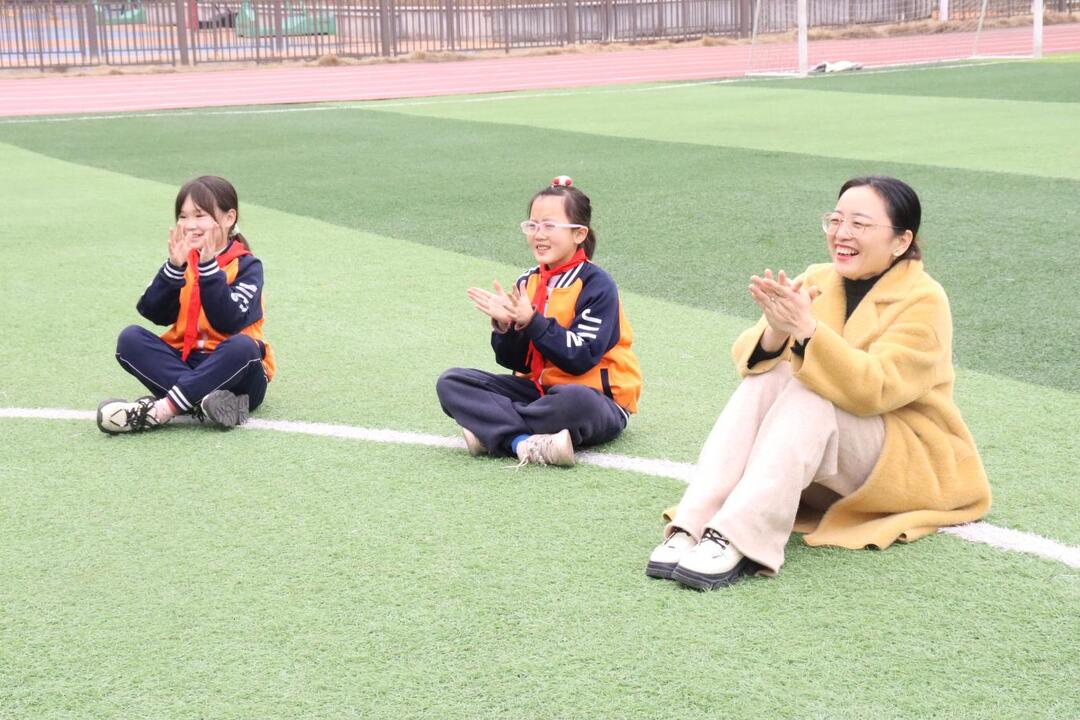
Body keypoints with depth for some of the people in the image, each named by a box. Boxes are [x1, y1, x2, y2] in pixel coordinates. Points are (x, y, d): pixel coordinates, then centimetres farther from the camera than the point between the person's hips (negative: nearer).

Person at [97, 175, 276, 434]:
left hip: (232, 373, -4)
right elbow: (155, 314, -6)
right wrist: (175, 267, -18)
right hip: (185, 363, 4)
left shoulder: (247, 266, -4)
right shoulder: (182, 260, 8)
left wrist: (208, 266, -23)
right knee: (130, 338, -17)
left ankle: (161, 409, -35)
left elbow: (229, 323, -20)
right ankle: (202, 400, -34)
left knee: (243, 346, -36)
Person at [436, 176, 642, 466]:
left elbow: (580, 359, -21)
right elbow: (516, 363, 4)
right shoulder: (528, 282, 5)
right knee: (451, 382, -8)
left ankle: (493, 430, -19)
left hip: (597, 401, -6)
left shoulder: (597, 285, -12)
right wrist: (505, 326, -16)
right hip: (538, 389, 6)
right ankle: (525, 443, -28)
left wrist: (531, 320, -26)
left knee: (574, 401, -43)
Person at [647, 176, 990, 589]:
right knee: (766, 377, -23)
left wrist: (806, 329, -38)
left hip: (910, 459, -5)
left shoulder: (923, 301, -13)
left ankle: (734, 541, -43)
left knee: (808, 393, -30)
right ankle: (691, 527, -34)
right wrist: (775, 333, -31)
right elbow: (748, 359, -8)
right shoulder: (817, 280, 2)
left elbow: (874, 389, -28)